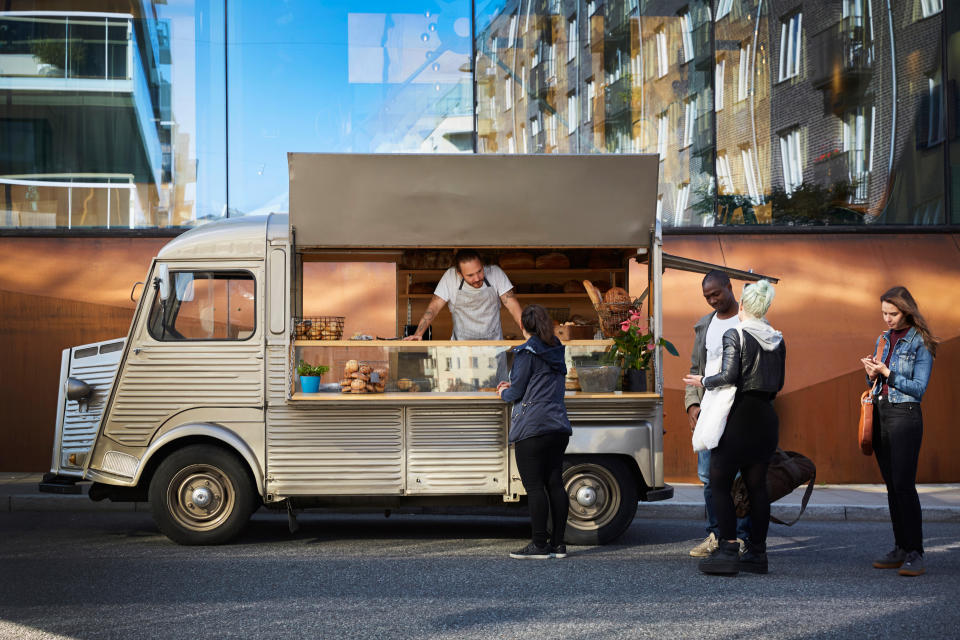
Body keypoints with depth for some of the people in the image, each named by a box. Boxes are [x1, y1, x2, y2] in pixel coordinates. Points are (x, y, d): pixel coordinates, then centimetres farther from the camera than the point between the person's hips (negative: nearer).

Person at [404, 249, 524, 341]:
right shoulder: (450, 277, -7)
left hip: (493, 343, 0)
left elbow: (512, 305, -4)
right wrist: (418, 335, -15)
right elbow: (434, 307, -4)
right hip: (461, 344, 0)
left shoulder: (495, 273, -6)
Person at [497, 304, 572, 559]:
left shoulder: (526, 352, -8)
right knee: (555, 484, 8)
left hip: (532, 427, -7)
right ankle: (558, 543, 9)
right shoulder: (556, 351, 15)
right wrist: (512, 388, 29)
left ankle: (539, 545, -6)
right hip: (559, 427, 8)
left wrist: (504, 393, 15)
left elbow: (517, 391, -8)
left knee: (534, 486, -5)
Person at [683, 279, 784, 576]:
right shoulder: (777, 340, 9)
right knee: (757, 484, 10)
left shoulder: (735, 335, -10)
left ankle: (728, 549, -8)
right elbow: (778, 383, 13)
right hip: (767, 418, 6)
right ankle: (757, 551, 12)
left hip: (739, 416, -6)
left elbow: (729, 375, -19)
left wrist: (704, 381, -2)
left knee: (720, 482, -1)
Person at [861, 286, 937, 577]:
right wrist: (872, 375, -1)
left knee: (903, 484, -13)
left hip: (905, 416, -7)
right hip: (880, 414, 7)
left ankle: (915, 554, -11)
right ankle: (900, 548, 13)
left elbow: (919, 388, -11)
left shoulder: (920, 343, -6)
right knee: (891, 485, 8)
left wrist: (887, 373, -16)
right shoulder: (883, 339, 14)